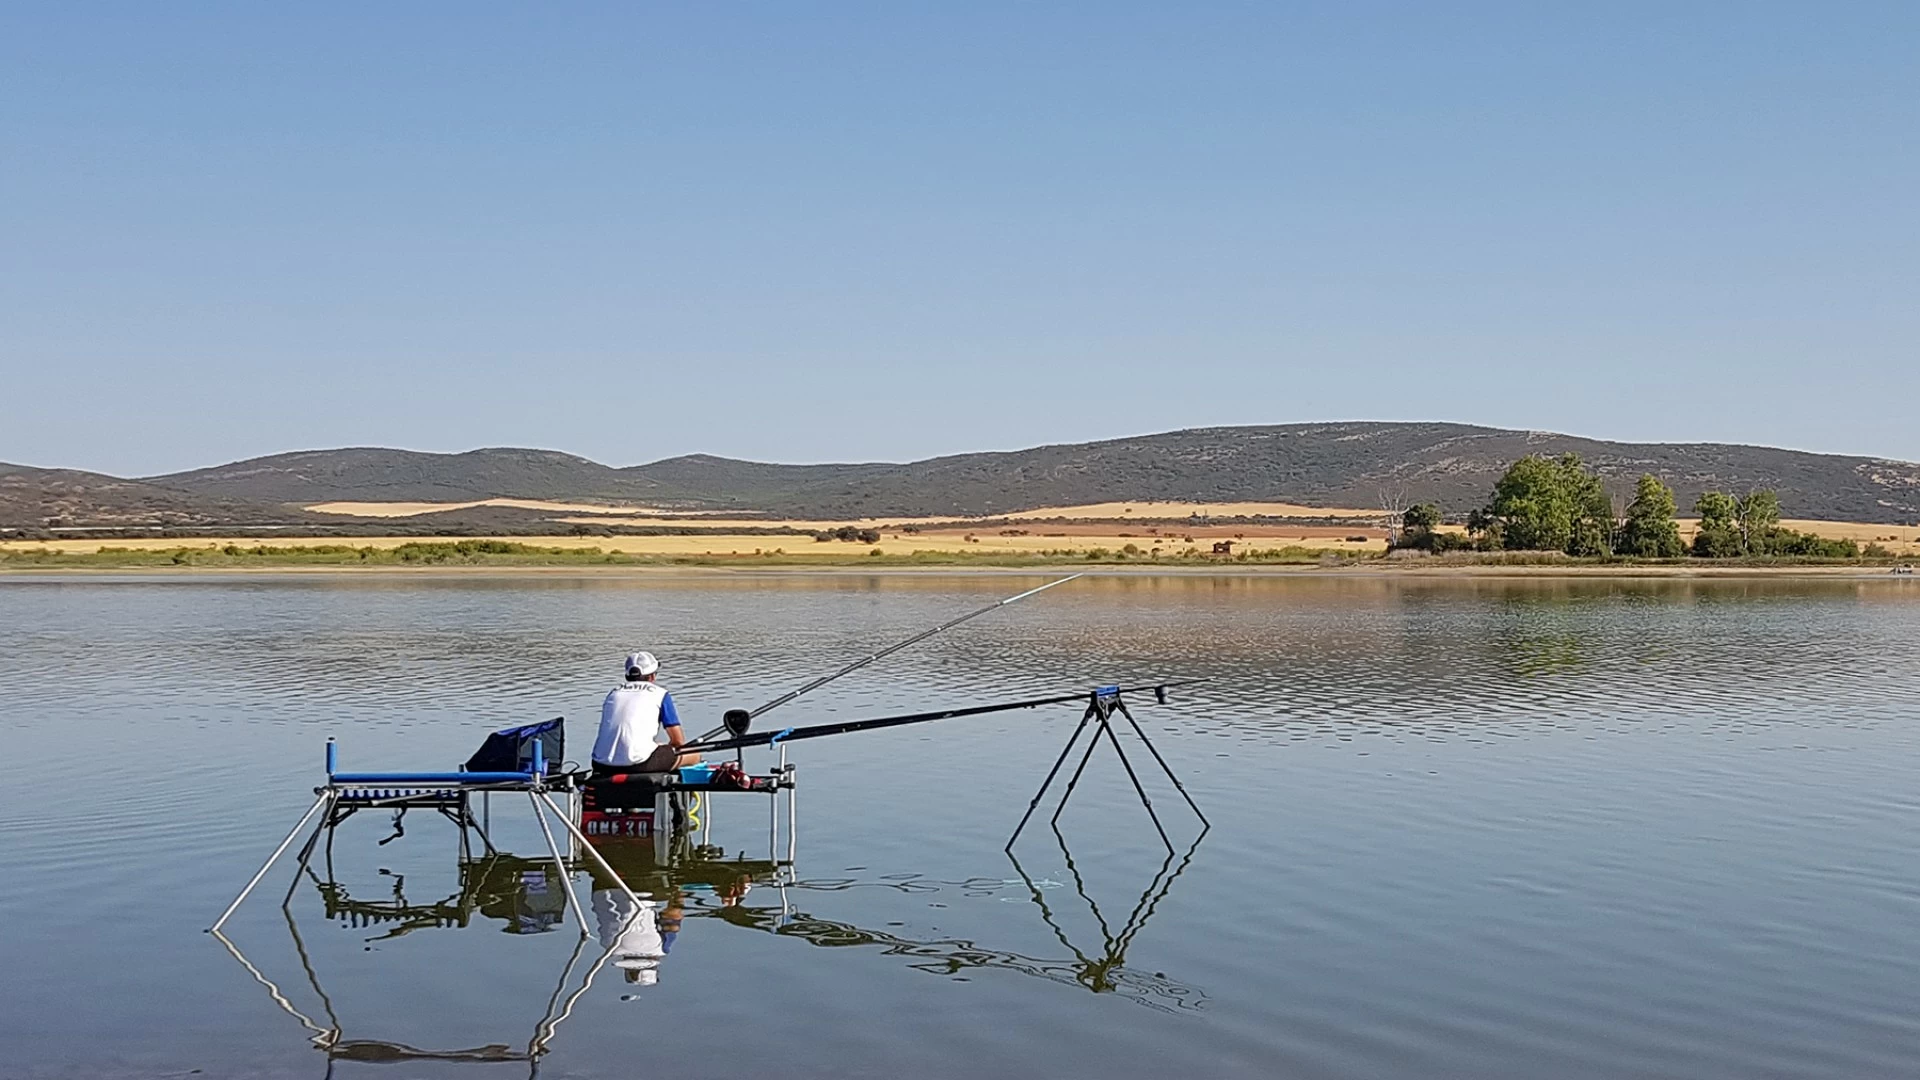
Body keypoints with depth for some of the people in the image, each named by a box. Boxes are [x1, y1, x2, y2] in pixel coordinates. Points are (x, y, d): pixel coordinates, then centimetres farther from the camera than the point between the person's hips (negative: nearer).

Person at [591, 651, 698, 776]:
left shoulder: (613, 692, 23)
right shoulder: (659, 693, 10)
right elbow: (678, 740, 7)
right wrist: (667, 747, 30)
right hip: (637, 765, -6)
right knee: (694, 754, 11)